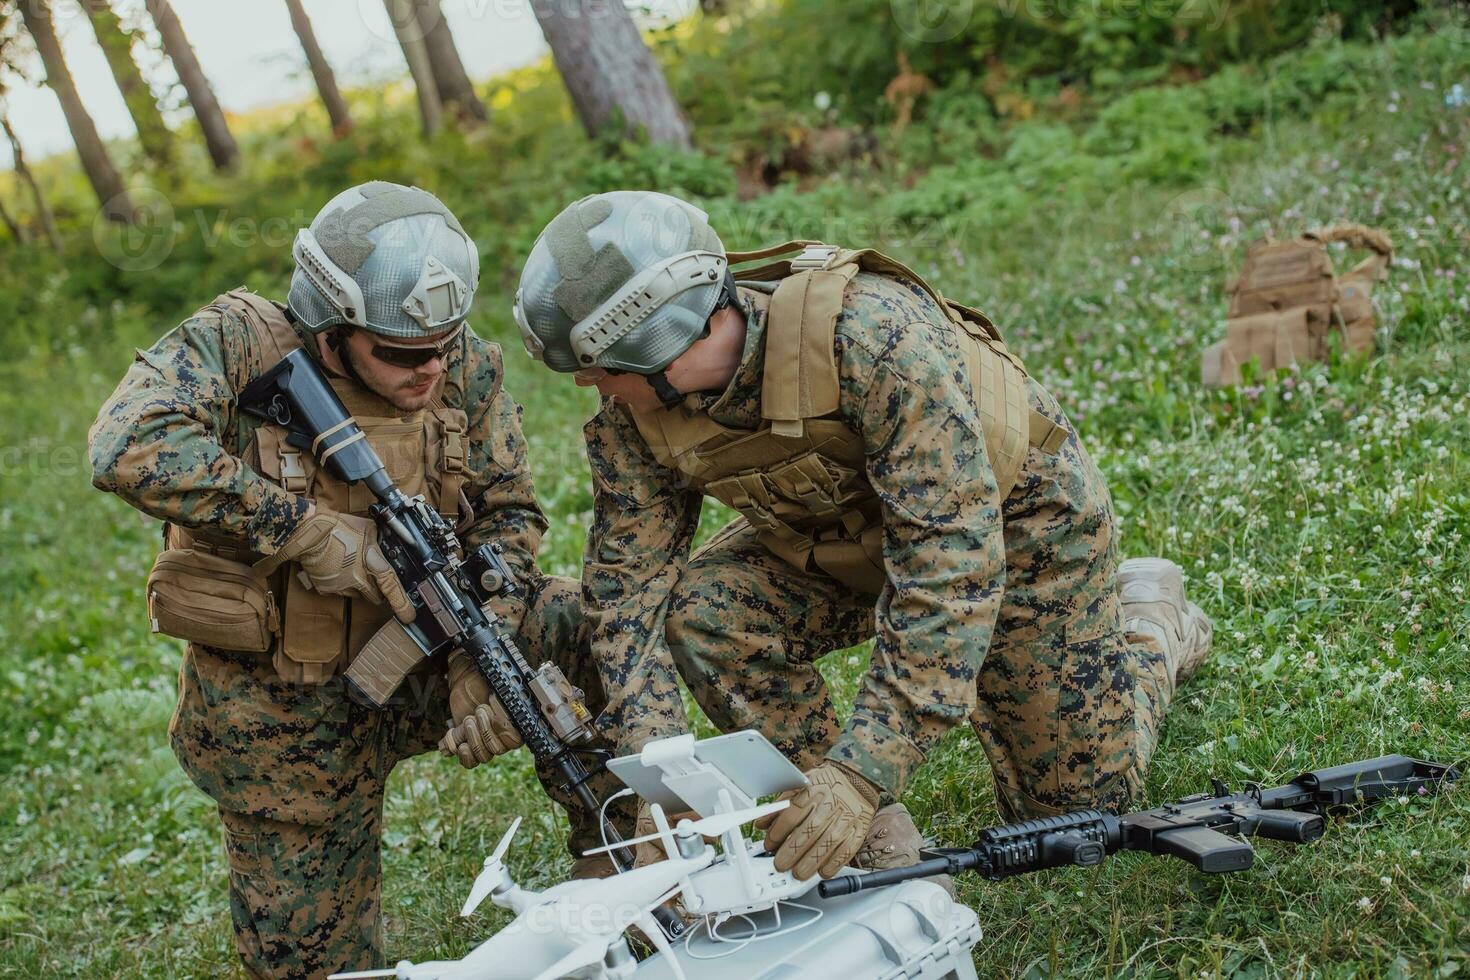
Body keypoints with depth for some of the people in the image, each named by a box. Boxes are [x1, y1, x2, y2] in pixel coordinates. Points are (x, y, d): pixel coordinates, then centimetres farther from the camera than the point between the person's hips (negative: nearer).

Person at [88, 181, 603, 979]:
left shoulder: (466, 368, -8)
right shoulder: (243, 343, -21)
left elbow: (506, 514, -3)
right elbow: (129, 449, -36)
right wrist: (316, 532, -36)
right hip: (290, 707, -3)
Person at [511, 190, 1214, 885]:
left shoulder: (872, 334, -41)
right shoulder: (634, 416, -22)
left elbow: (951, 564, -43)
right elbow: (628, 584, -19)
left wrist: (862, 770, -48)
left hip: (1012, 515, -4)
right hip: (843, 531, 5)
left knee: (1078, 805, 3)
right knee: (701, 617, -25)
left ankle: (1148, 616, 33)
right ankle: (873, 840, -6)